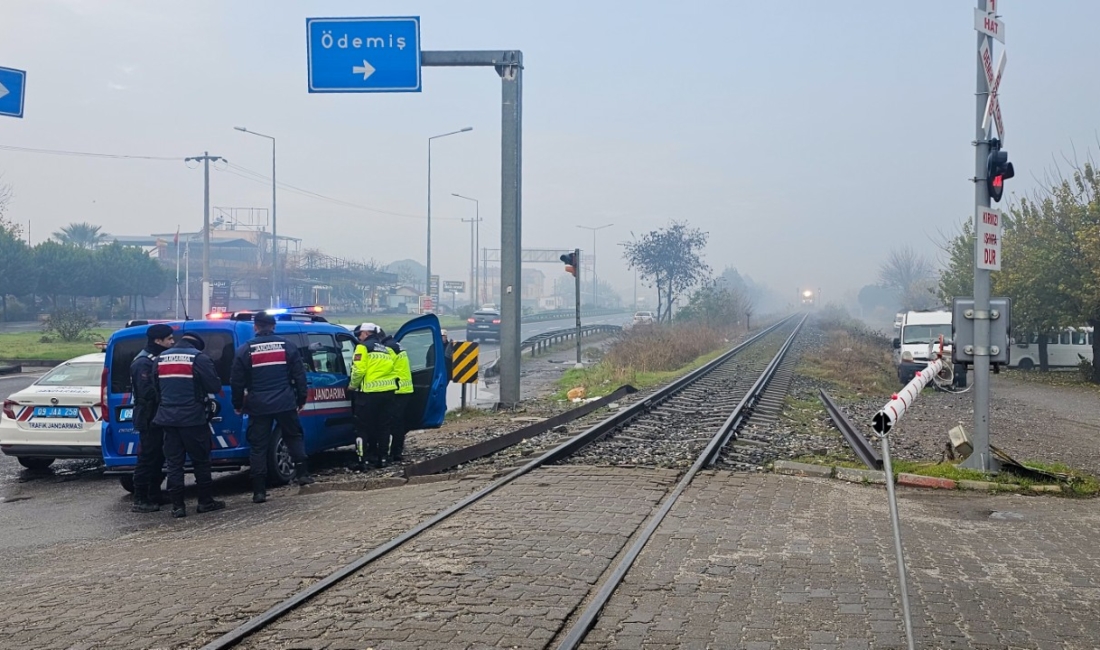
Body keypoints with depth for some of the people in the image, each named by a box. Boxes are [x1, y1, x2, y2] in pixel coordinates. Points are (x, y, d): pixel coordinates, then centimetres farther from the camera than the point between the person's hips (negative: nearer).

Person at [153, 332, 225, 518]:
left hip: (167, 418, 4)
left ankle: (177, 505, 4)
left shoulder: (161, 358, 9)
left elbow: (155, 388, 14)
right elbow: (215, 386, -9)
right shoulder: (199, 358, -8)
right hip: (193, 418, -4)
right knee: (200, 460, 8)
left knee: (174, 462, 6)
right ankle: (206, 501, 13)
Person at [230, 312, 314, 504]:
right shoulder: (287, 346, 3)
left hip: (258, 406, -1)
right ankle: (302, 473, 11)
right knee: (294, 437, 20)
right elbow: (299, 375, 5)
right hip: (285, 403, 1)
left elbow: (236, 382, 2)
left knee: (258, 446, 3)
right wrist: (301, 399, 15)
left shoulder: (244, 351, -1)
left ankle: (259, 490, 2)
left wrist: (238, 405, 13)